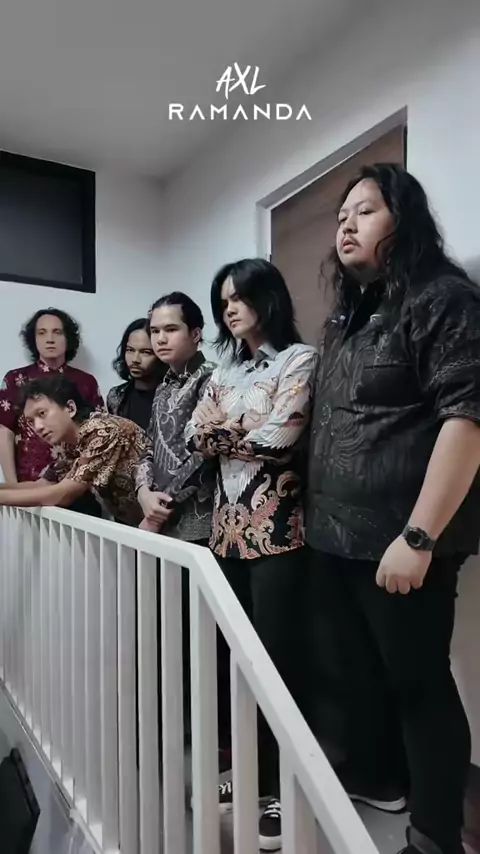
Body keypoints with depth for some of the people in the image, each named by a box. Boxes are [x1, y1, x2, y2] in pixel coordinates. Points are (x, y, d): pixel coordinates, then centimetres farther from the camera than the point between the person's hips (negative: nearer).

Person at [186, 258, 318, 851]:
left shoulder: (299, 358, -2)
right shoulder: (225, 372, 17)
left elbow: (280, 437, -14)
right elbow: (196, 438, 7)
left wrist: (226, 435, 1)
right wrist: (249, 434, -6)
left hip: (276, 528, -6)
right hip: (227, 527, 6)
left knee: (274, 659, -1)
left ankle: (280, 790, 17)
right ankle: (247, 771, 30)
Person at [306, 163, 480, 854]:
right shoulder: (345, 318, 17)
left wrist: (419, 537, -22)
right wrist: (314, 515, 15)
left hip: (399, 540, -8)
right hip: (335, 537, 8)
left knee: (417, 682, 6)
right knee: (351, 670, 20)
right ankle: (375, 776, 45)